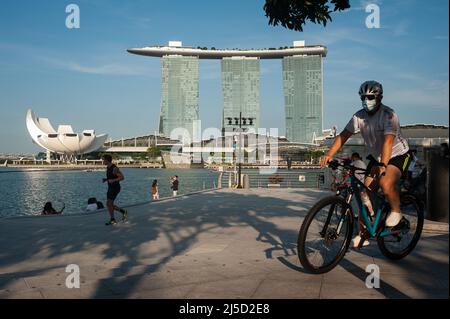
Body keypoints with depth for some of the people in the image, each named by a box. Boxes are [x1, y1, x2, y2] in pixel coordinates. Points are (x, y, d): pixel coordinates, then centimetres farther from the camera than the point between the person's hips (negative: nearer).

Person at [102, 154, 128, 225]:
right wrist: (106, 179, 4)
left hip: (115, 188, -9)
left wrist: (113, 180, -30)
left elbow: (122, 177, -20)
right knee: (109, 205, 7)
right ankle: (123, 211, 22)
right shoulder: (108, 167, 10)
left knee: (109, 204, -13)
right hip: (110, 188, 9)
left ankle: (112, 220, -2)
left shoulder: (115, 168, -19)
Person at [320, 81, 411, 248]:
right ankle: (363, 234, 7)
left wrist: (383, 165, -50)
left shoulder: (388, 115, -23)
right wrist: (329, 154, -20)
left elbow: (388, 141, -37)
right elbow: (343, 136, -6)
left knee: (385, 183, -34)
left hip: (398, 155, -6)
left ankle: (396, 211, -4)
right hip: (377, 158, 6)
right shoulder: (359, 116, -6)